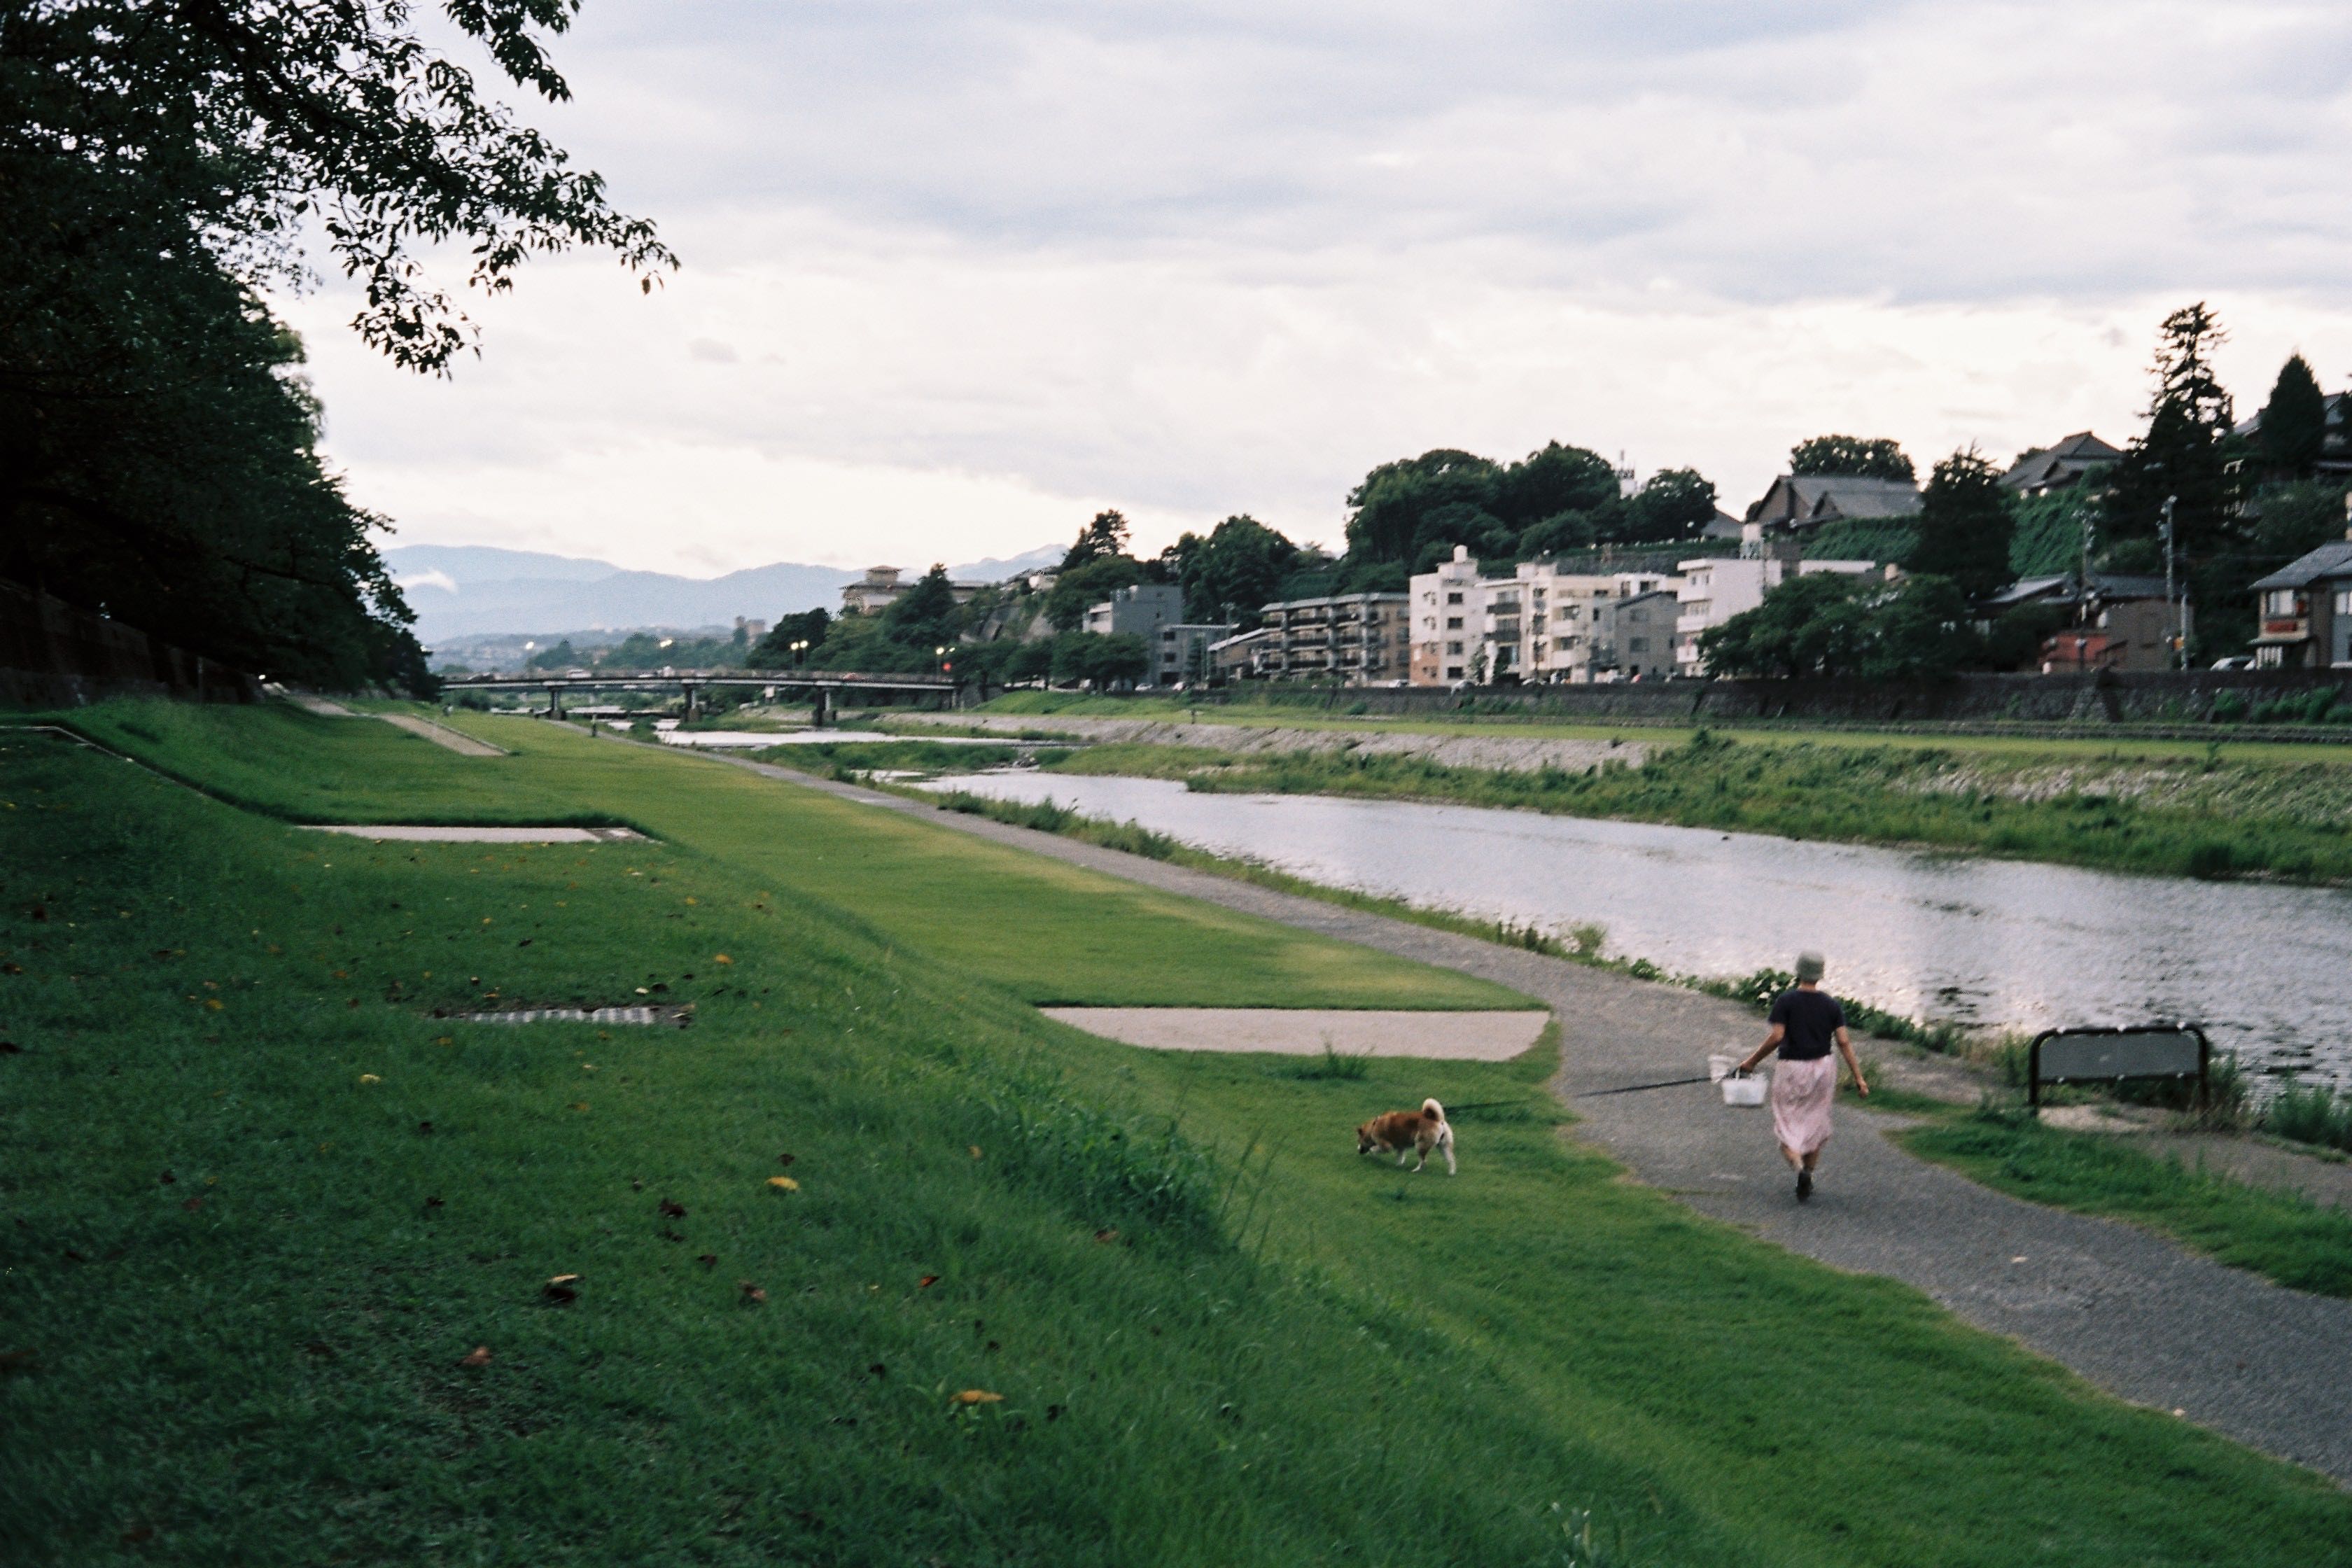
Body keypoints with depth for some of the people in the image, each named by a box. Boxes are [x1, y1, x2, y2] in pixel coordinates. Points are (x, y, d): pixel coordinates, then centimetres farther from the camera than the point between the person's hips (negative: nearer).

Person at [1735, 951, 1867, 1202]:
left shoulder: (1785, 1001, -9)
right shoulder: (1831, 1004, 0)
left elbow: (1776, 1037, -16)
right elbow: (1844, 1042, -4)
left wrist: (1752, 1060, -5)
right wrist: (1858, 1078, -1)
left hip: (1792, 1068, -3)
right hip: (1823, 1068, 3)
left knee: (1787, 1127, 2)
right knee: (1815, 1125, 17)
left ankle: (1800, 1168, -24)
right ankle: (1807, 1181, 20)